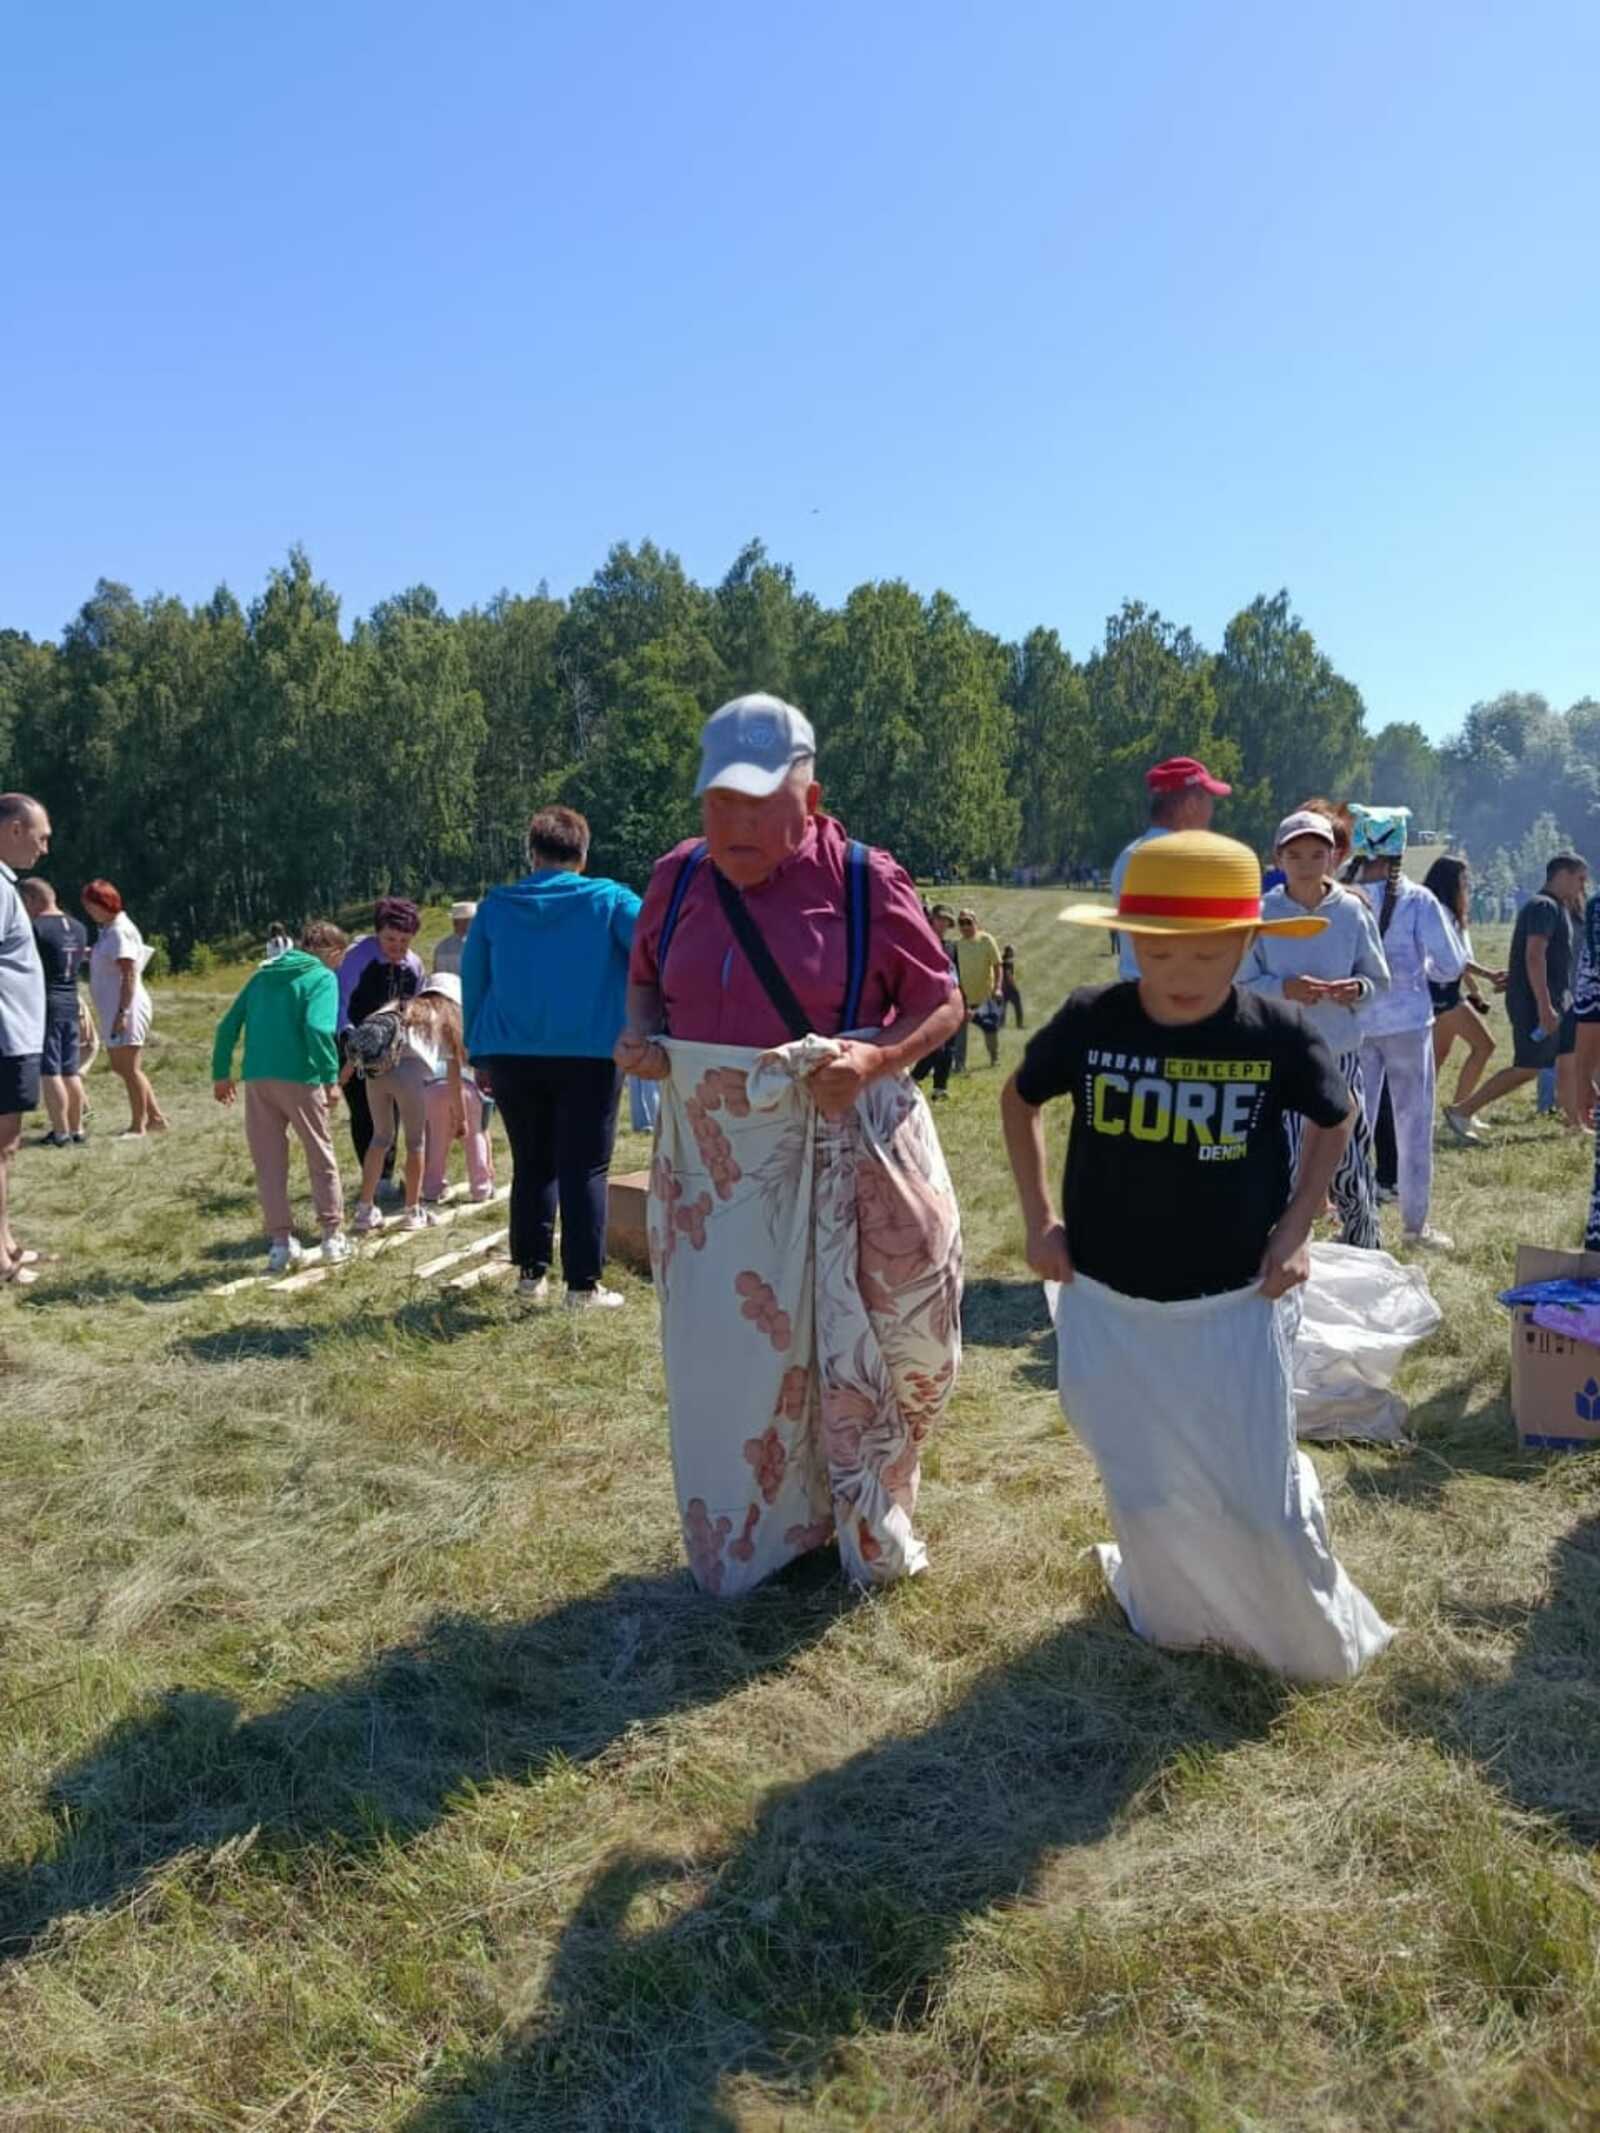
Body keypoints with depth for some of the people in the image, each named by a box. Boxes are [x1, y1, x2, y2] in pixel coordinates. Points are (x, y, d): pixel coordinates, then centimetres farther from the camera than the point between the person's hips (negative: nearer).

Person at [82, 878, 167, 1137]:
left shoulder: (120, 932, -14)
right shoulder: (108, 930, 15)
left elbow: (129, 975, -20)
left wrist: (122, 1013, -23)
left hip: (127, 1009, -10)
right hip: (114, 1010, 10)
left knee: (130, 1068, -4)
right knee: (120, 1067, 14)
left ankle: (138, 1126, 3)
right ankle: (155, 1116, 18)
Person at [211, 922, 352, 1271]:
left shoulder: (263, 973, 17)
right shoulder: (322, 978, -1)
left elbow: (228, 1026, 14)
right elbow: (319, 1029, -17)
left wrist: (221, 1073, 18)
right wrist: (331, 1078, -15)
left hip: (257, 1079, 5)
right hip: (299, 1077, -4)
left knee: (268, 1163, 11)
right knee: (321, 1157, 11)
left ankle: (281, 1240, 11)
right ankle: (333, 1236, 15)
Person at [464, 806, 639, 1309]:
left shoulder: (496, 905, 8)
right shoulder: (608, 899, -1)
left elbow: (471, 981, 11)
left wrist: (479, 1054, 16)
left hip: (512, 1056, 3)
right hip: (588, 1055, -3)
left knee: (531, 1165, 15)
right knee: (584, 1170, 1)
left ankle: (531, 1272, 16)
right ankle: (583, 1284, 1)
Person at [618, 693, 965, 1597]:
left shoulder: (865, 882, -11)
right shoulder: (678, 878, 2)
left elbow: (944, 1005, -5)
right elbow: (646, 981, 18)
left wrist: (876, 1060, -23)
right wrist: (639, 1036, -4)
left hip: (841, 1149, -4)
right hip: (714, 1152, 4)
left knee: (856, 1346, 7)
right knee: (724, 1349, 12)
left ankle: (869, 1536, 31)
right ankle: (745, 1541, 34)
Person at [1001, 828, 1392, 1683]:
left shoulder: (1278, 1033, -13)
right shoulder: (1090, 1021, -12)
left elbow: (1336, 1118, 8)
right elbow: (1018, 1100, 8)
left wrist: (1294, 1230, -1)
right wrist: (1039, 1217, 2)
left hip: (1235, 1307, -1)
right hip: (1107, 1305, 1)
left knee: (1259, 1504, 5)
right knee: (1146, 1499, 14)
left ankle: (1315, 1642, 36)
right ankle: (1174, 1617, 45)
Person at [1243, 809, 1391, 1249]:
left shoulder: (1353, 911, 1)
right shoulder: (1261, 915, -4)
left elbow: (1379, 979, 8)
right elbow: (1240, 985, -1)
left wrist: (1356, 988, -14)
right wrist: (1284, 988, -18)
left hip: (1339, 1056, 2)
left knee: (1349, 1162, 7)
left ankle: (1365, 1257, 26)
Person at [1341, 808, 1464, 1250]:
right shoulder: (1418, 901, -11)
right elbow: (1450, 966, -6)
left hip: (1352, 1024, 2)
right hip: (1406, 1021, -2)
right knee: (1413, 1124, 9)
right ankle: (1416, 1224, 15)